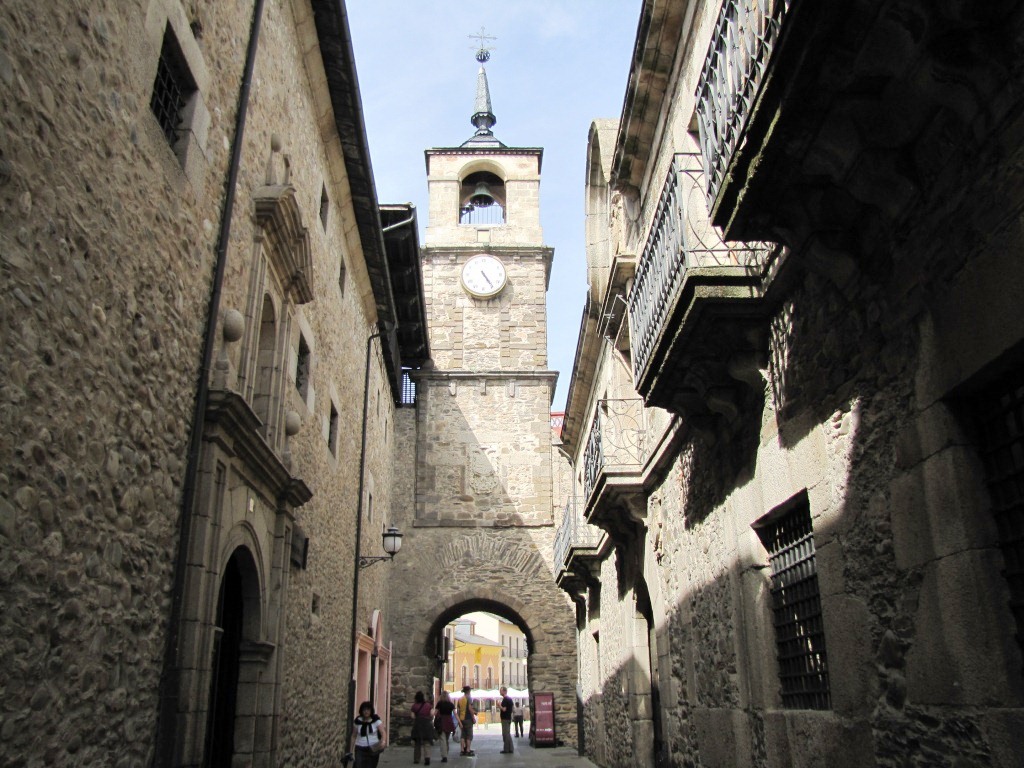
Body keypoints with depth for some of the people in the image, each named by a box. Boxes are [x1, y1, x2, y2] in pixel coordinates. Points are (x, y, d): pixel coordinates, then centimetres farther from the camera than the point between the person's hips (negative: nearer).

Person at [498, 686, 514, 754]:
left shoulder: (505, 699, -17)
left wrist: (499, 705, -8)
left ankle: (506, 749, -2)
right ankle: (510, 749, 16)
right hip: (509, 718, 10)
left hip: (505, 719, -10)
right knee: (508, 734, 14)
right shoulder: (509, 698, 14)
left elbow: (504, 709, -23)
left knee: (505, 734, -5)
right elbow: (511, 708, 21)